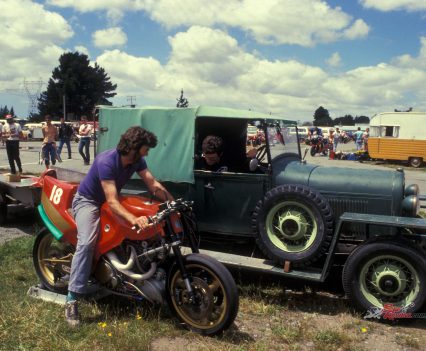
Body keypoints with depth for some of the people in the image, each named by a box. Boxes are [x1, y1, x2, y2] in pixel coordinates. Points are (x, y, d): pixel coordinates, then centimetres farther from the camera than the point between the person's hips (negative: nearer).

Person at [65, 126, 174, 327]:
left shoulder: (137, 160, -10)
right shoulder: (107, 161, -34)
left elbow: (153, 184, -14)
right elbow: (112, 201, -41)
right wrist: (133, 219, -56)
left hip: (111, 200, 8)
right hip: (88, 200, -8)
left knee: (151, 226, 0)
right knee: (87, 243, -31)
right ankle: (72, 299, -30)